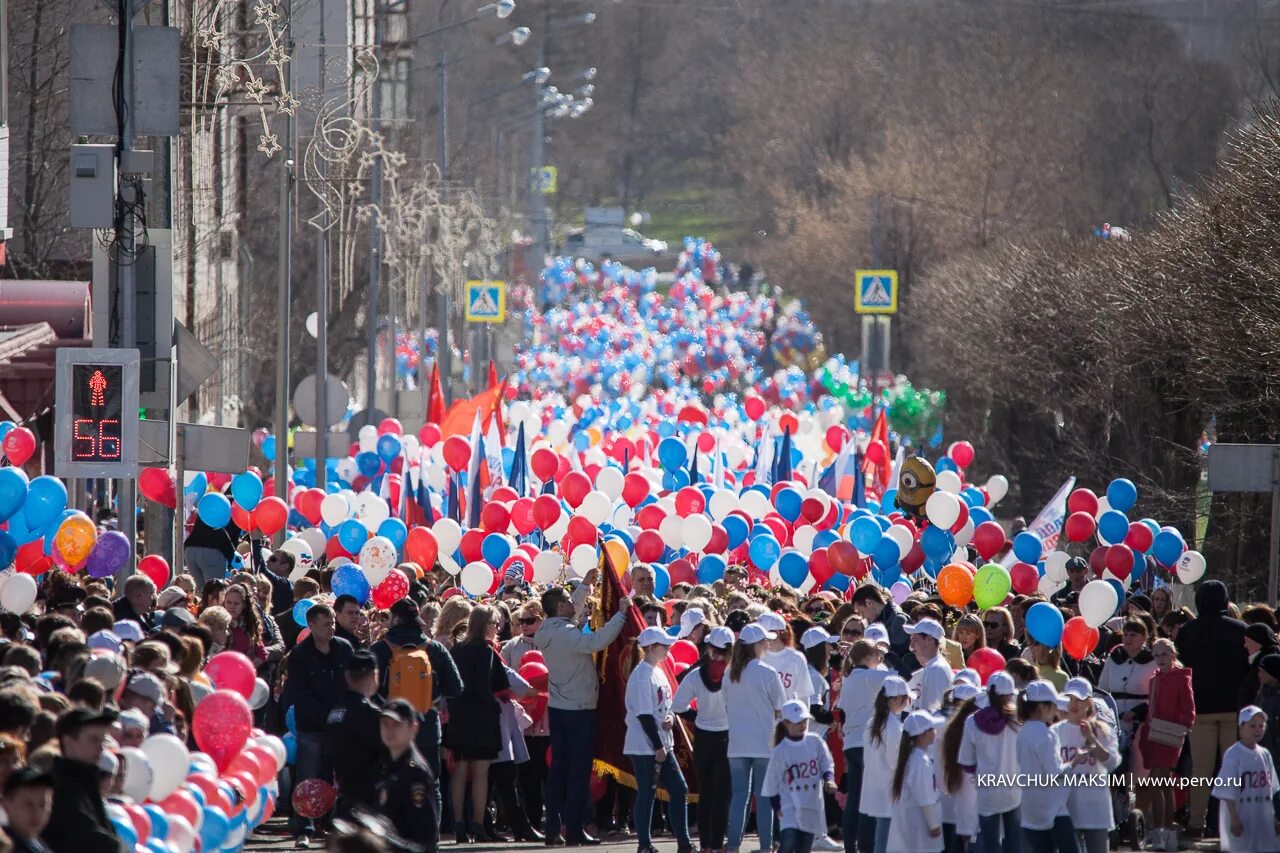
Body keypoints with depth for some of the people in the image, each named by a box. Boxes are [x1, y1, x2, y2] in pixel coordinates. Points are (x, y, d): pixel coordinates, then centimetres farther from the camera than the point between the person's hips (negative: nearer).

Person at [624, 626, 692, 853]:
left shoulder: (658, 673, 13)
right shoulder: (642, 676, -16)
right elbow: (644, 715, -19)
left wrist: (671, 717, -3)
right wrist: (658, 747, -19)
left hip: (662, 745, 9)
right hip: (644, 747, -9)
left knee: (679, 789, 7)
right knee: (646, 794, -3)